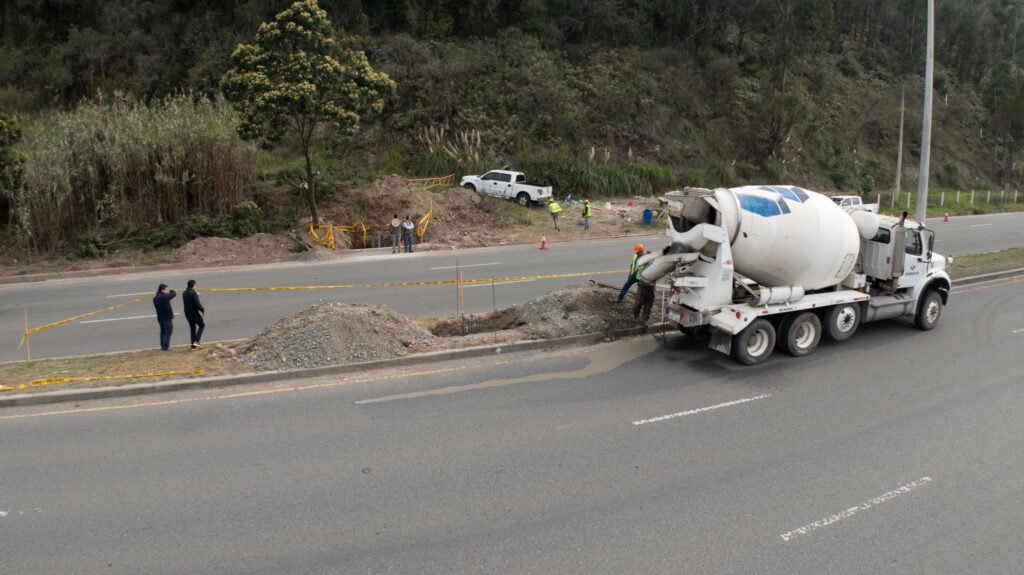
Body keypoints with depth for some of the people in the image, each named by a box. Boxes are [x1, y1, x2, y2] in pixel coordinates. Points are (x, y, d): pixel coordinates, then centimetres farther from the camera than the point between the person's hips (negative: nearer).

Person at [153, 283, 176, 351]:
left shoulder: (155, 298, 3)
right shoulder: (165, 296, -20)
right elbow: (174, 294, -9)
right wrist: (171, 291, 13)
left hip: (160, 317, 7)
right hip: (167, 317, -7)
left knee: (163, 331, 20)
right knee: (168, 332, 2)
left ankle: (162, 345, 25)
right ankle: (165, 346, 1)